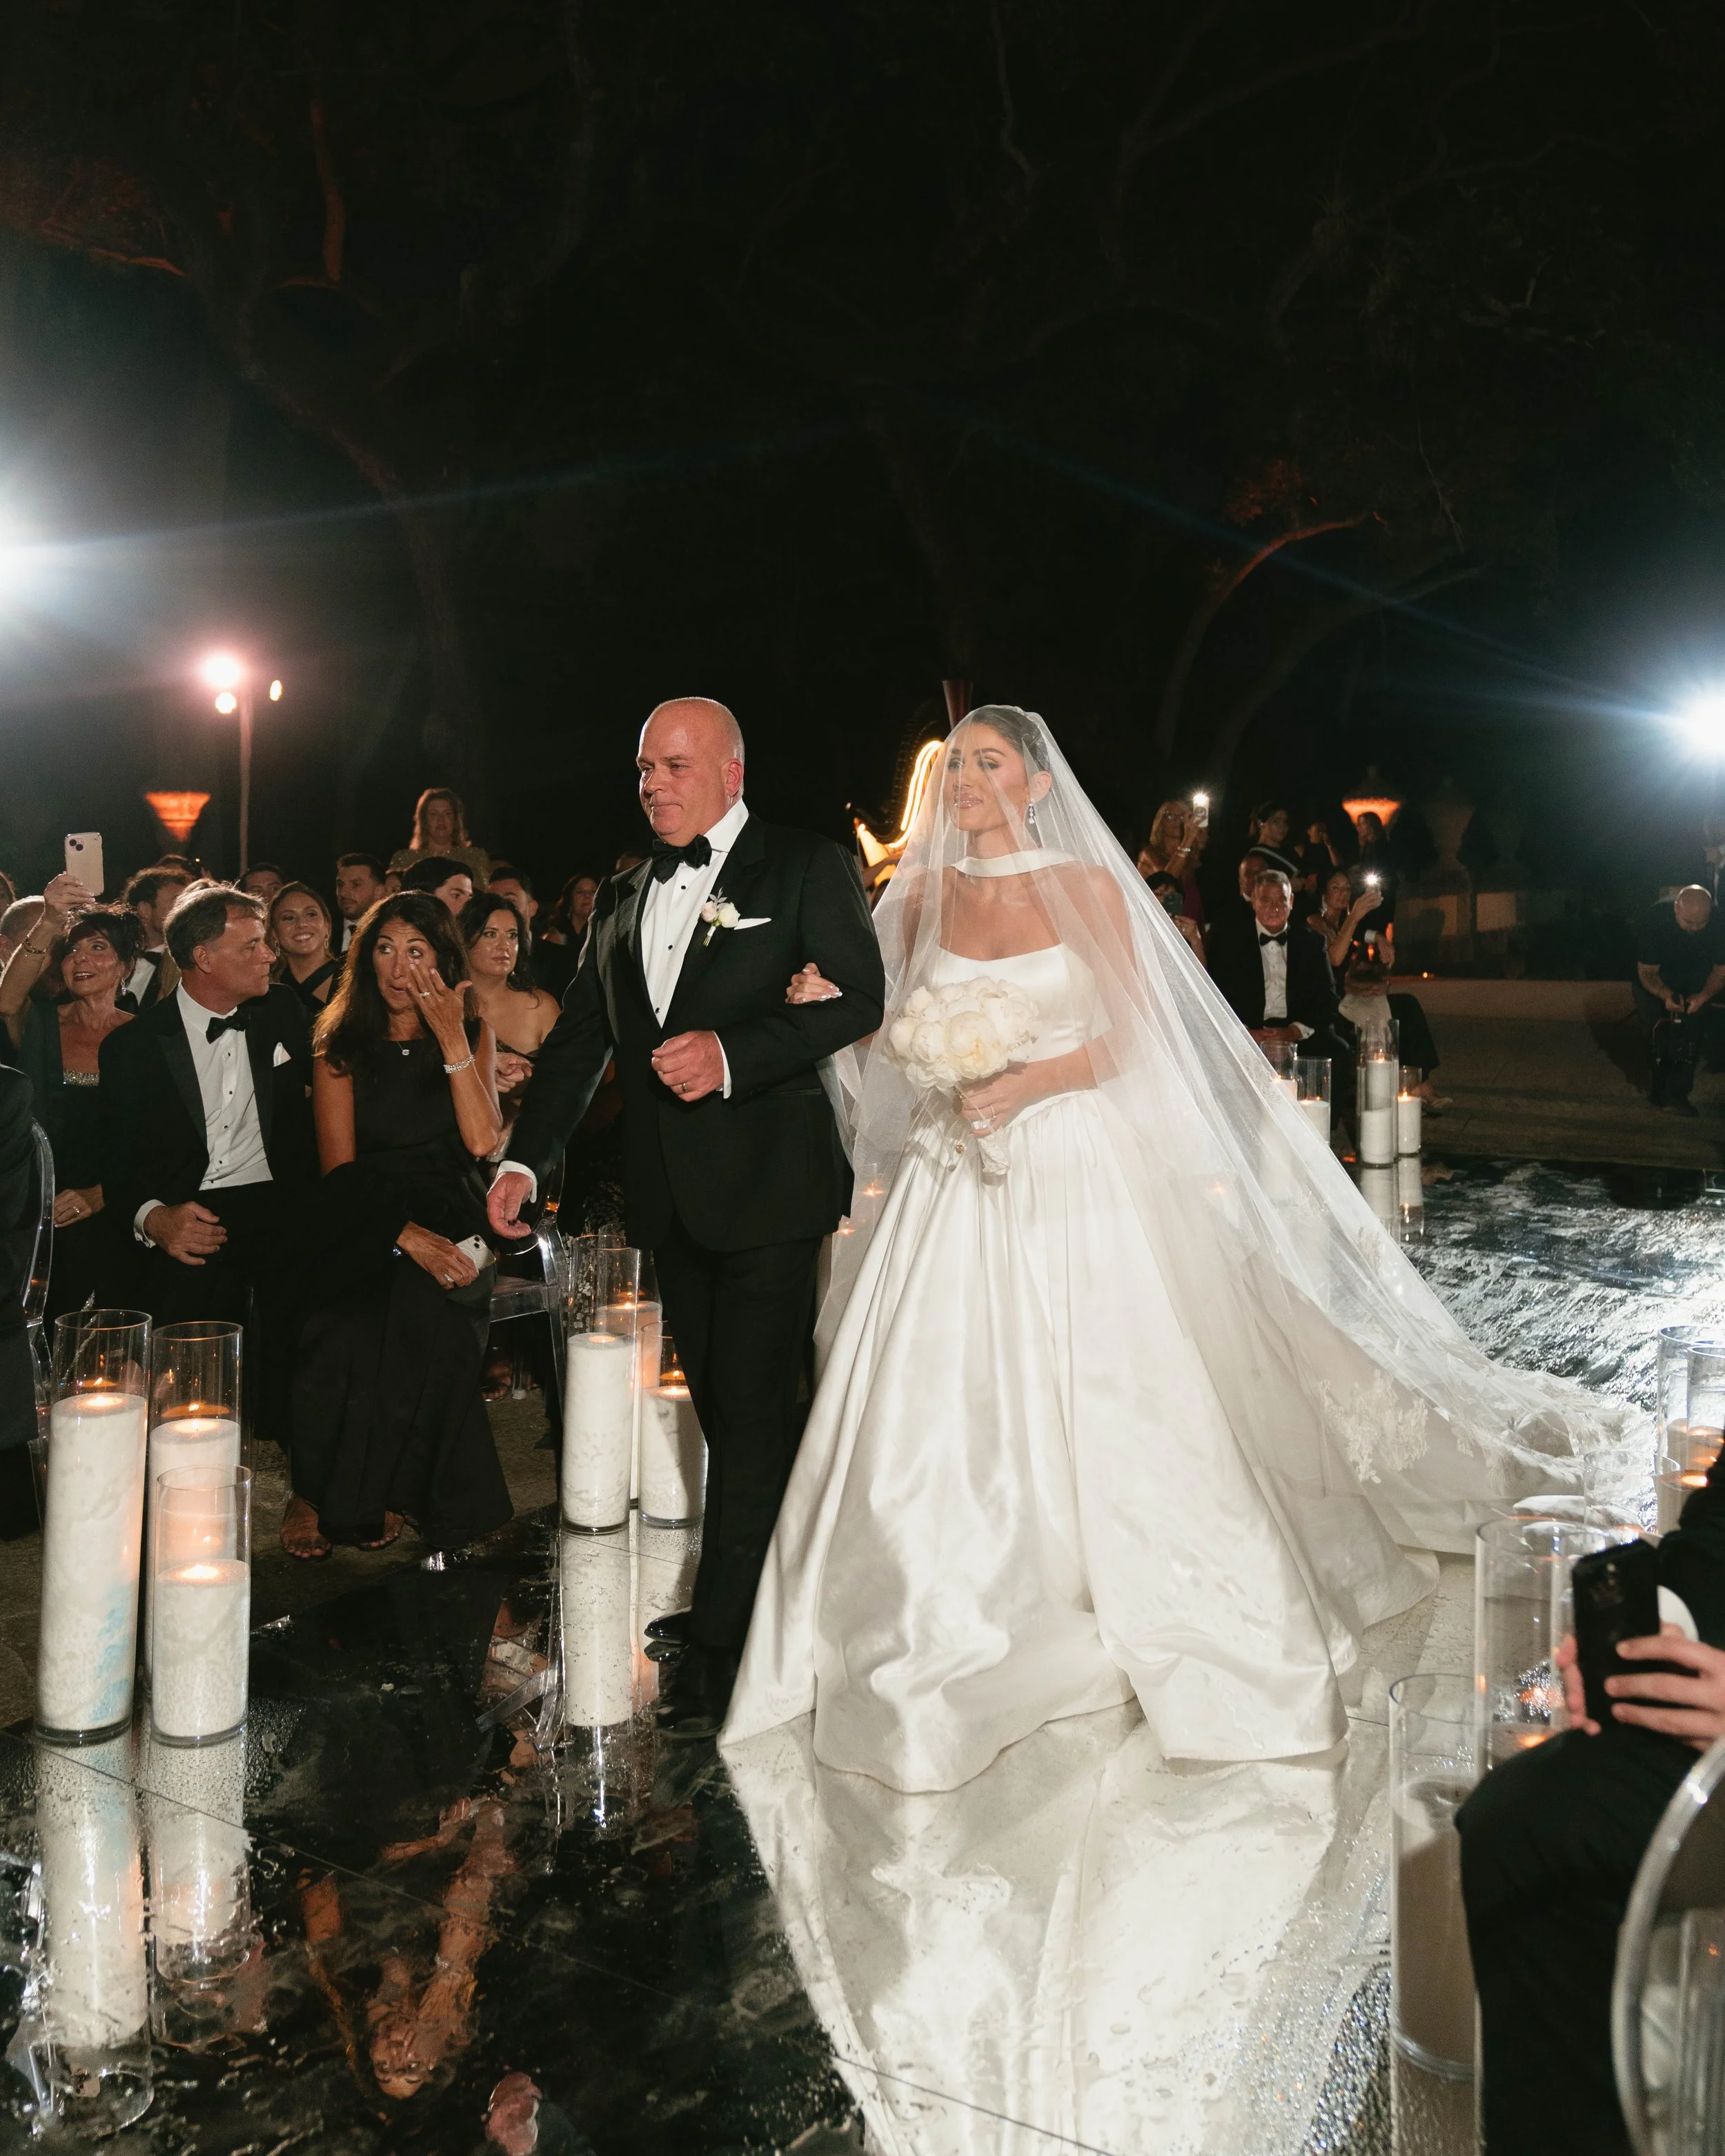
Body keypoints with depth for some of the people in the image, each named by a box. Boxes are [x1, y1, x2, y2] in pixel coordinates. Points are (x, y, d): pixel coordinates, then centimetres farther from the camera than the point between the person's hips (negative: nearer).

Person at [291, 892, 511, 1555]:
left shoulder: (473, 1033, 9)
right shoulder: (341, 1045, 8)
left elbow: (483, 1141, -6)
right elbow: (339, 1166, -1)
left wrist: (453, 1041, -12)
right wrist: (404, 1235, -16)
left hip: (451, 1225, 0)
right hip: (368, 1225, 0)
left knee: (425, 1318, -32)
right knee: (352, 1339, -31)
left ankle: (390, 1496, -11)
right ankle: (341, 1500, -9)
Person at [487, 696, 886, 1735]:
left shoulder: (808, 866, 0)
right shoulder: (624, 897, 17)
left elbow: (858, 999, -10)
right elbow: (582, 1037, 15)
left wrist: (733, 1053, -21)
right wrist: (526, 1159, 5)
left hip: (769, 1181, -6)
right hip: (673, 1194, 6)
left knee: (751, 1413, -5)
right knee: (728, 1409, 12)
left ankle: (720, 1650, 3)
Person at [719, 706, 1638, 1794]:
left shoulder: (1091, 888, -1)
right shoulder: (924, 897, 8)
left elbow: (1128, 1039, -5)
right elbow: (907, 1037, 10)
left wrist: (1032, 1082, -19)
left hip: (1073, 1180, -3)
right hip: (954, 1186, 3)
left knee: (1103, 1397, 2)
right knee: (944, 1412, 3)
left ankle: (1144, 1616, 21)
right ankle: (954, 1633, 19)